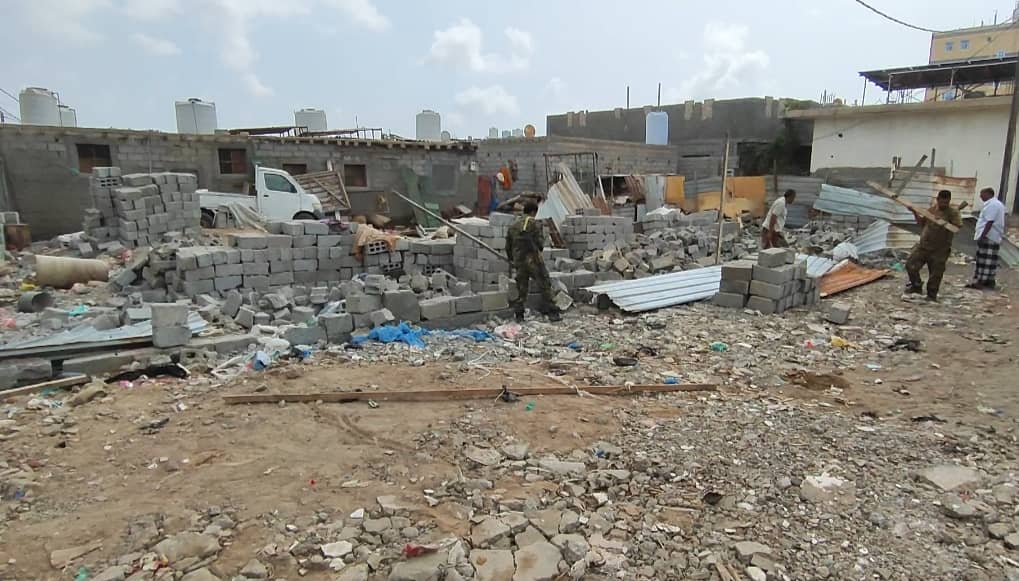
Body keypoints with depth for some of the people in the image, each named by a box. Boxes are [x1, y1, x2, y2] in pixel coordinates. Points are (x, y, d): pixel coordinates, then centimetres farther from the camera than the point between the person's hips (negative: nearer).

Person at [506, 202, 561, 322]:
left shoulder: (513, 226, 14)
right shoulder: (535, 223, -4)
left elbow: (508, 246, 16)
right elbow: (540, 242, -11)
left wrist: (512, 259, 29)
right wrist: (537, 250, 10)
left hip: (518, 261, 6)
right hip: (533, 259, -5)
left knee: (521, 287, 13)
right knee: (544, 285, 1)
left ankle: (518, 314, 10)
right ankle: (551, 313, -1)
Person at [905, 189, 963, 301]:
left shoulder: (953, 212, -7)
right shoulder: (932, 209, 9)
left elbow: (957, 227, -19)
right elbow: (922, 223, 20)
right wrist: (915, 212, 9)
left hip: (940, 250, -4)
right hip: (923, 245, 4)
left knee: (936, 274, 1)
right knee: (910, 266, 1)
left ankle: (931, 295, 17)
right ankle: (917, 286, 21)